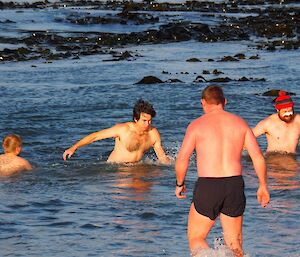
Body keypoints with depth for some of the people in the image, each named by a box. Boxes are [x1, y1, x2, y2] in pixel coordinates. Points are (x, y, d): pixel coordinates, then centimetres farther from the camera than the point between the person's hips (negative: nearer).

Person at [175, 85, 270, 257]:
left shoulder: (197, 125, -1)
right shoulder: (240, 123, 7)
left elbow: (182, 159, -7)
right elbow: (258, 157, 3)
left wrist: (180, 184, 9)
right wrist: (263, 186, 13)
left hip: (207, 186, -3)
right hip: (235, 185, 3)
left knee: (196, 238, 8)